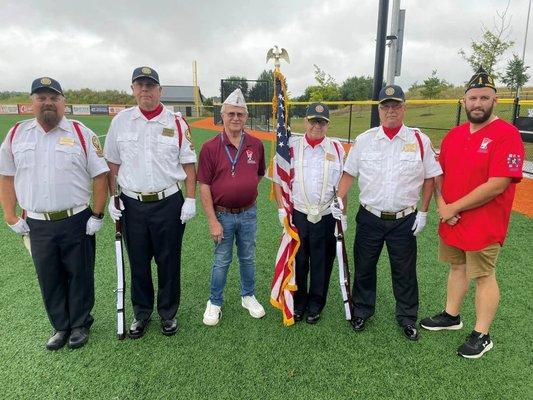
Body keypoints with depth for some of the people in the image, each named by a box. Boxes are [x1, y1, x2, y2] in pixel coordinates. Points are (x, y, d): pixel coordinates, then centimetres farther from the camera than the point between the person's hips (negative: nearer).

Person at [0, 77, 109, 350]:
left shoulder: (82, 133, -4)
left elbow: (100, 175, -4)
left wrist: (97, 215, -8)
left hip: (77, 222, -3)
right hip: (37, 224, 3)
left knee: (80, 275, 9)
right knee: (48, 278, 14)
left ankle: (80, 324, 30)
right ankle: (61, 327, 33)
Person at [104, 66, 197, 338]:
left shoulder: (176, 123, -1)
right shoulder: (121, 121, 4)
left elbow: (188, 164, 1)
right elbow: (113, 164, 10)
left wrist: (190, 199, -5)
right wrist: (112, 197, 3)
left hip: (169, 203, -1)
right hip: (132, 204, 2)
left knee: (169, 261, 9)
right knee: (138, 262, 13)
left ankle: (168, 313, 28)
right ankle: (141, 313, 32)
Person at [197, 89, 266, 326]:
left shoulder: (256, 145, -2)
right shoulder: (210, 147, -11)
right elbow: (204, 187, -11)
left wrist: (246, 188, 2)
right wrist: (213, 221, -14)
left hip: (248, 214, 3)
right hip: (222, 215, -3)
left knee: (248, 258, 17)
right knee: (222, 261, 11)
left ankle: (248, 296, 38)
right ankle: (215, 303, 30)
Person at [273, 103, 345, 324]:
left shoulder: (337, 149, 4)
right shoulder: (291, 146, 0)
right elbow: (278, 180, 4)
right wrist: (282, 209, -4)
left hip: (326, 217, 1)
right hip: (297, 215, 0)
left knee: (321, 264, 11)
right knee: (298, 261, 10)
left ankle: (315, 305, 30)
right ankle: (298, 302, 31)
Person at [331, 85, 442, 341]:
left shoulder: (420, 140, -1)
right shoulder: (364, 140, 2)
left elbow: (430, 178, 4)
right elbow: (349, 173, 6)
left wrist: (423, 212, 0)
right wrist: (340, 199, -8)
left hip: (405, 221, -1)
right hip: (369, 218, 1)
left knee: (405, 271, 12)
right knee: (364, 267, 13)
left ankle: (407, 317, 32)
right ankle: (362, 310, 33)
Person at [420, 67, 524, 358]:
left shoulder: (506, 134, -15)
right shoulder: (454, 135, 6)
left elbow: (497, 185, -23)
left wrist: (454, 208, -17)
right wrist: (441, 203, -5)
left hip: (484, 225, -6)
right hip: (451, 222, 7)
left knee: (483, 276, 6)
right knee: (457, 267, 20)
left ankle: (482, 335, 22)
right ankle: (451, 316, 38)